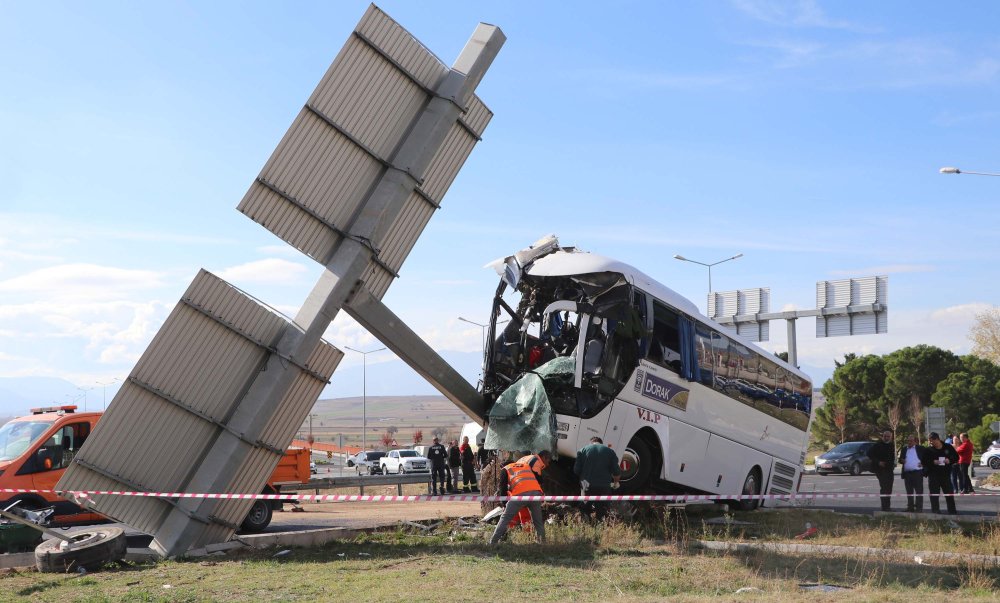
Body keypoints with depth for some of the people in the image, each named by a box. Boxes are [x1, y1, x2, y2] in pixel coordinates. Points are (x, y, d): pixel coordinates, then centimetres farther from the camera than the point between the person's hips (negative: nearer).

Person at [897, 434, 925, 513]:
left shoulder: (920, 448, 3)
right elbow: (900, 459, 18)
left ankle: (919, 508, -4)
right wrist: (901, 461, -4)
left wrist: (923, 463, -10)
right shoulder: (904, 449, 16)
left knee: (919, 491, -5)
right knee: (909, 491, 9)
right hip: (907, 473, 5)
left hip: (917, 472, -5)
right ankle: (910, 507, 14)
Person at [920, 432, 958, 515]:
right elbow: (923, 461, -1)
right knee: (934, 495, -1)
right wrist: (932, 462, -17)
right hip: (933, 476, -1)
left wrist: (950, 461, -10)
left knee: (949, 494, 7)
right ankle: (935, 511, 5)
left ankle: (952, 511, 17)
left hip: (946, 475, 1)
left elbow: (956, 457, 10)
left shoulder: (948, 447, 3)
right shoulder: (928, 450, 0)